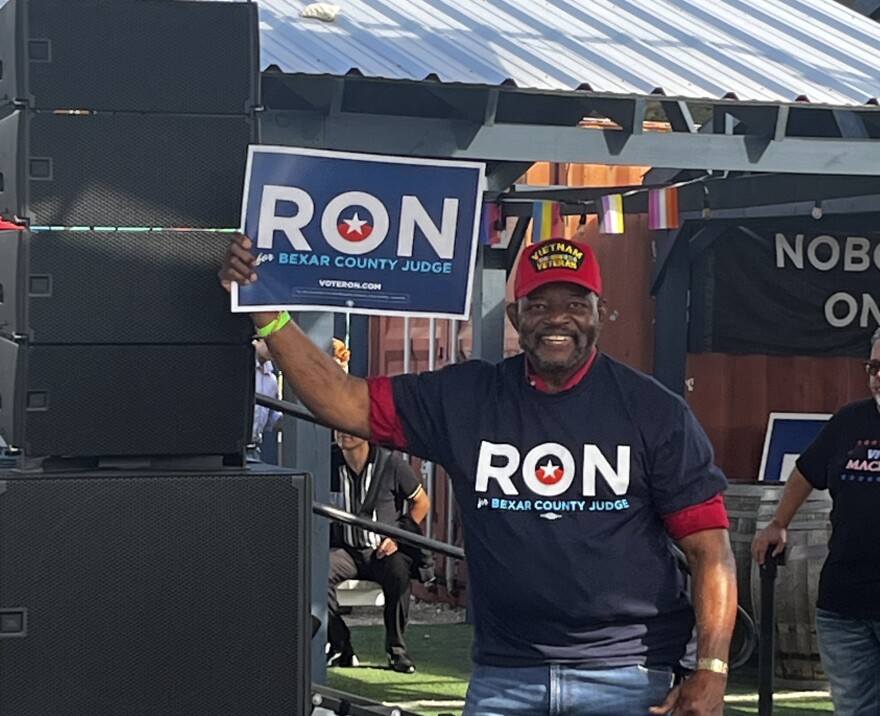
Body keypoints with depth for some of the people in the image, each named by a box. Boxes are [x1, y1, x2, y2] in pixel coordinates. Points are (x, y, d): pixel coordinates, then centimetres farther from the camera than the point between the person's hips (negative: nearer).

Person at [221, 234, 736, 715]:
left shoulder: (654, 412, -1)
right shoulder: (464, 398, 7)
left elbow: (710, 548, -3)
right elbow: (346, 403, 3)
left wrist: (711, 671, -13)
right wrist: (268, 313, -8)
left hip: (626, 673, -2)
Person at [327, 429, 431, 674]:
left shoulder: (391, 463, -4)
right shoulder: (330, 464, 2)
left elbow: (421, 502, 6)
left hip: (384, 550, -2)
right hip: (346, 550, 2)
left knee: (398, 574, -35)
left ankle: (396, 649, -15)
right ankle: (339, 645, -16)